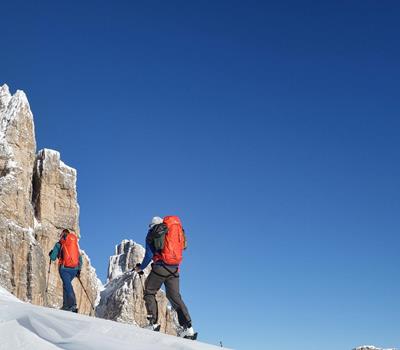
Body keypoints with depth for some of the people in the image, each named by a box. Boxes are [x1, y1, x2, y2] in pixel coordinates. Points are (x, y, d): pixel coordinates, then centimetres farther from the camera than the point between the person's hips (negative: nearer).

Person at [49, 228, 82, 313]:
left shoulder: (59, 244, 4)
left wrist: (51, 254, 27)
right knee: (66, 284, 19)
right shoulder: (76, 244, 17)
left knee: (67, 285, -9)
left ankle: (73, 305, -25)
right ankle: (66, 305, 14)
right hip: (74, 269, 4)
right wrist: (79, 270, 23)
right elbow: (80, 258, 18)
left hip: (64, 268, -4)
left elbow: (53, 258, 4)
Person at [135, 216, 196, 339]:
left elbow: (149, 255, -1)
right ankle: (188, 327, -3)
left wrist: (140, 268, 13)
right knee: (175, 296, 8)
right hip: (174, 269, 5)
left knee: (149, 293, 10)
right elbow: (182, 247, 18)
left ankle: (153, 323, -3)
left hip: (160, 267, -4)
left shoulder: (152, 233, 6)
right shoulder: (177, 231, 20)